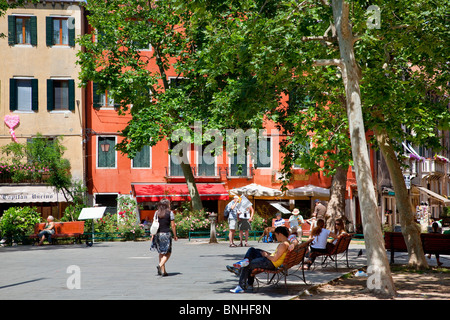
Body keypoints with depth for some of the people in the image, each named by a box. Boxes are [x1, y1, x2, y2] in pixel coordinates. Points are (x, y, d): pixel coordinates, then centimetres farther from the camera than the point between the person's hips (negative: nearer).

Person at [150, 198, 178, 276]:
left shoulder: (156, 212, 7)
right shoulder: (170, 212, -3)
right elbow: (172, 226, -4)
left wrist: (153, 235, 10)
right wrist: (175, 236, 4)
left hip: (158, 234, 5)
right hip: (166, 234, -5)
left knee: (161, 253, 13)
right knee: (168, 252, 4)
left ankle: (163, 271, 12)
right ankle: (160, 265, -18)